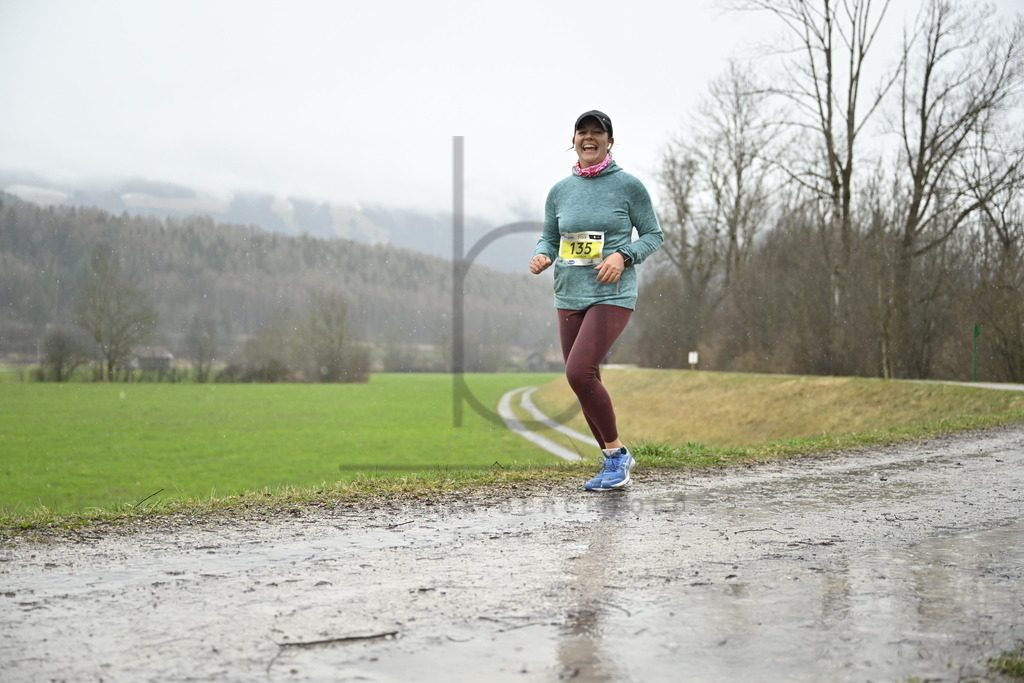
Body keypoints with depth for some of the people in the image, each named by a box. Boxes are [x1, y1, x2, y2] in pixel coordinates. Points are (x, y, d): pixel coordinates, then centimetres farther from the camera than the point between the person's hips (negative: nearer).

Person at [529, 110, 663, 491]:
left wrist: (623, 256, -15)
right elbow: (549, 237, 17)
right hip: (569, 297, 6)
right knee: (585, 384, 7)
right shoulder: (560, 191, 9)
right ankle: (615, 464, 22)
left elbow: (653, 235, 2)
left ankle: (616, 452, -3)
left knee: (578, 372, -21)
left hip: (612, 295, -6)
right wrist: (541, 256, -6)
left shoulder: (628, 185, -3)